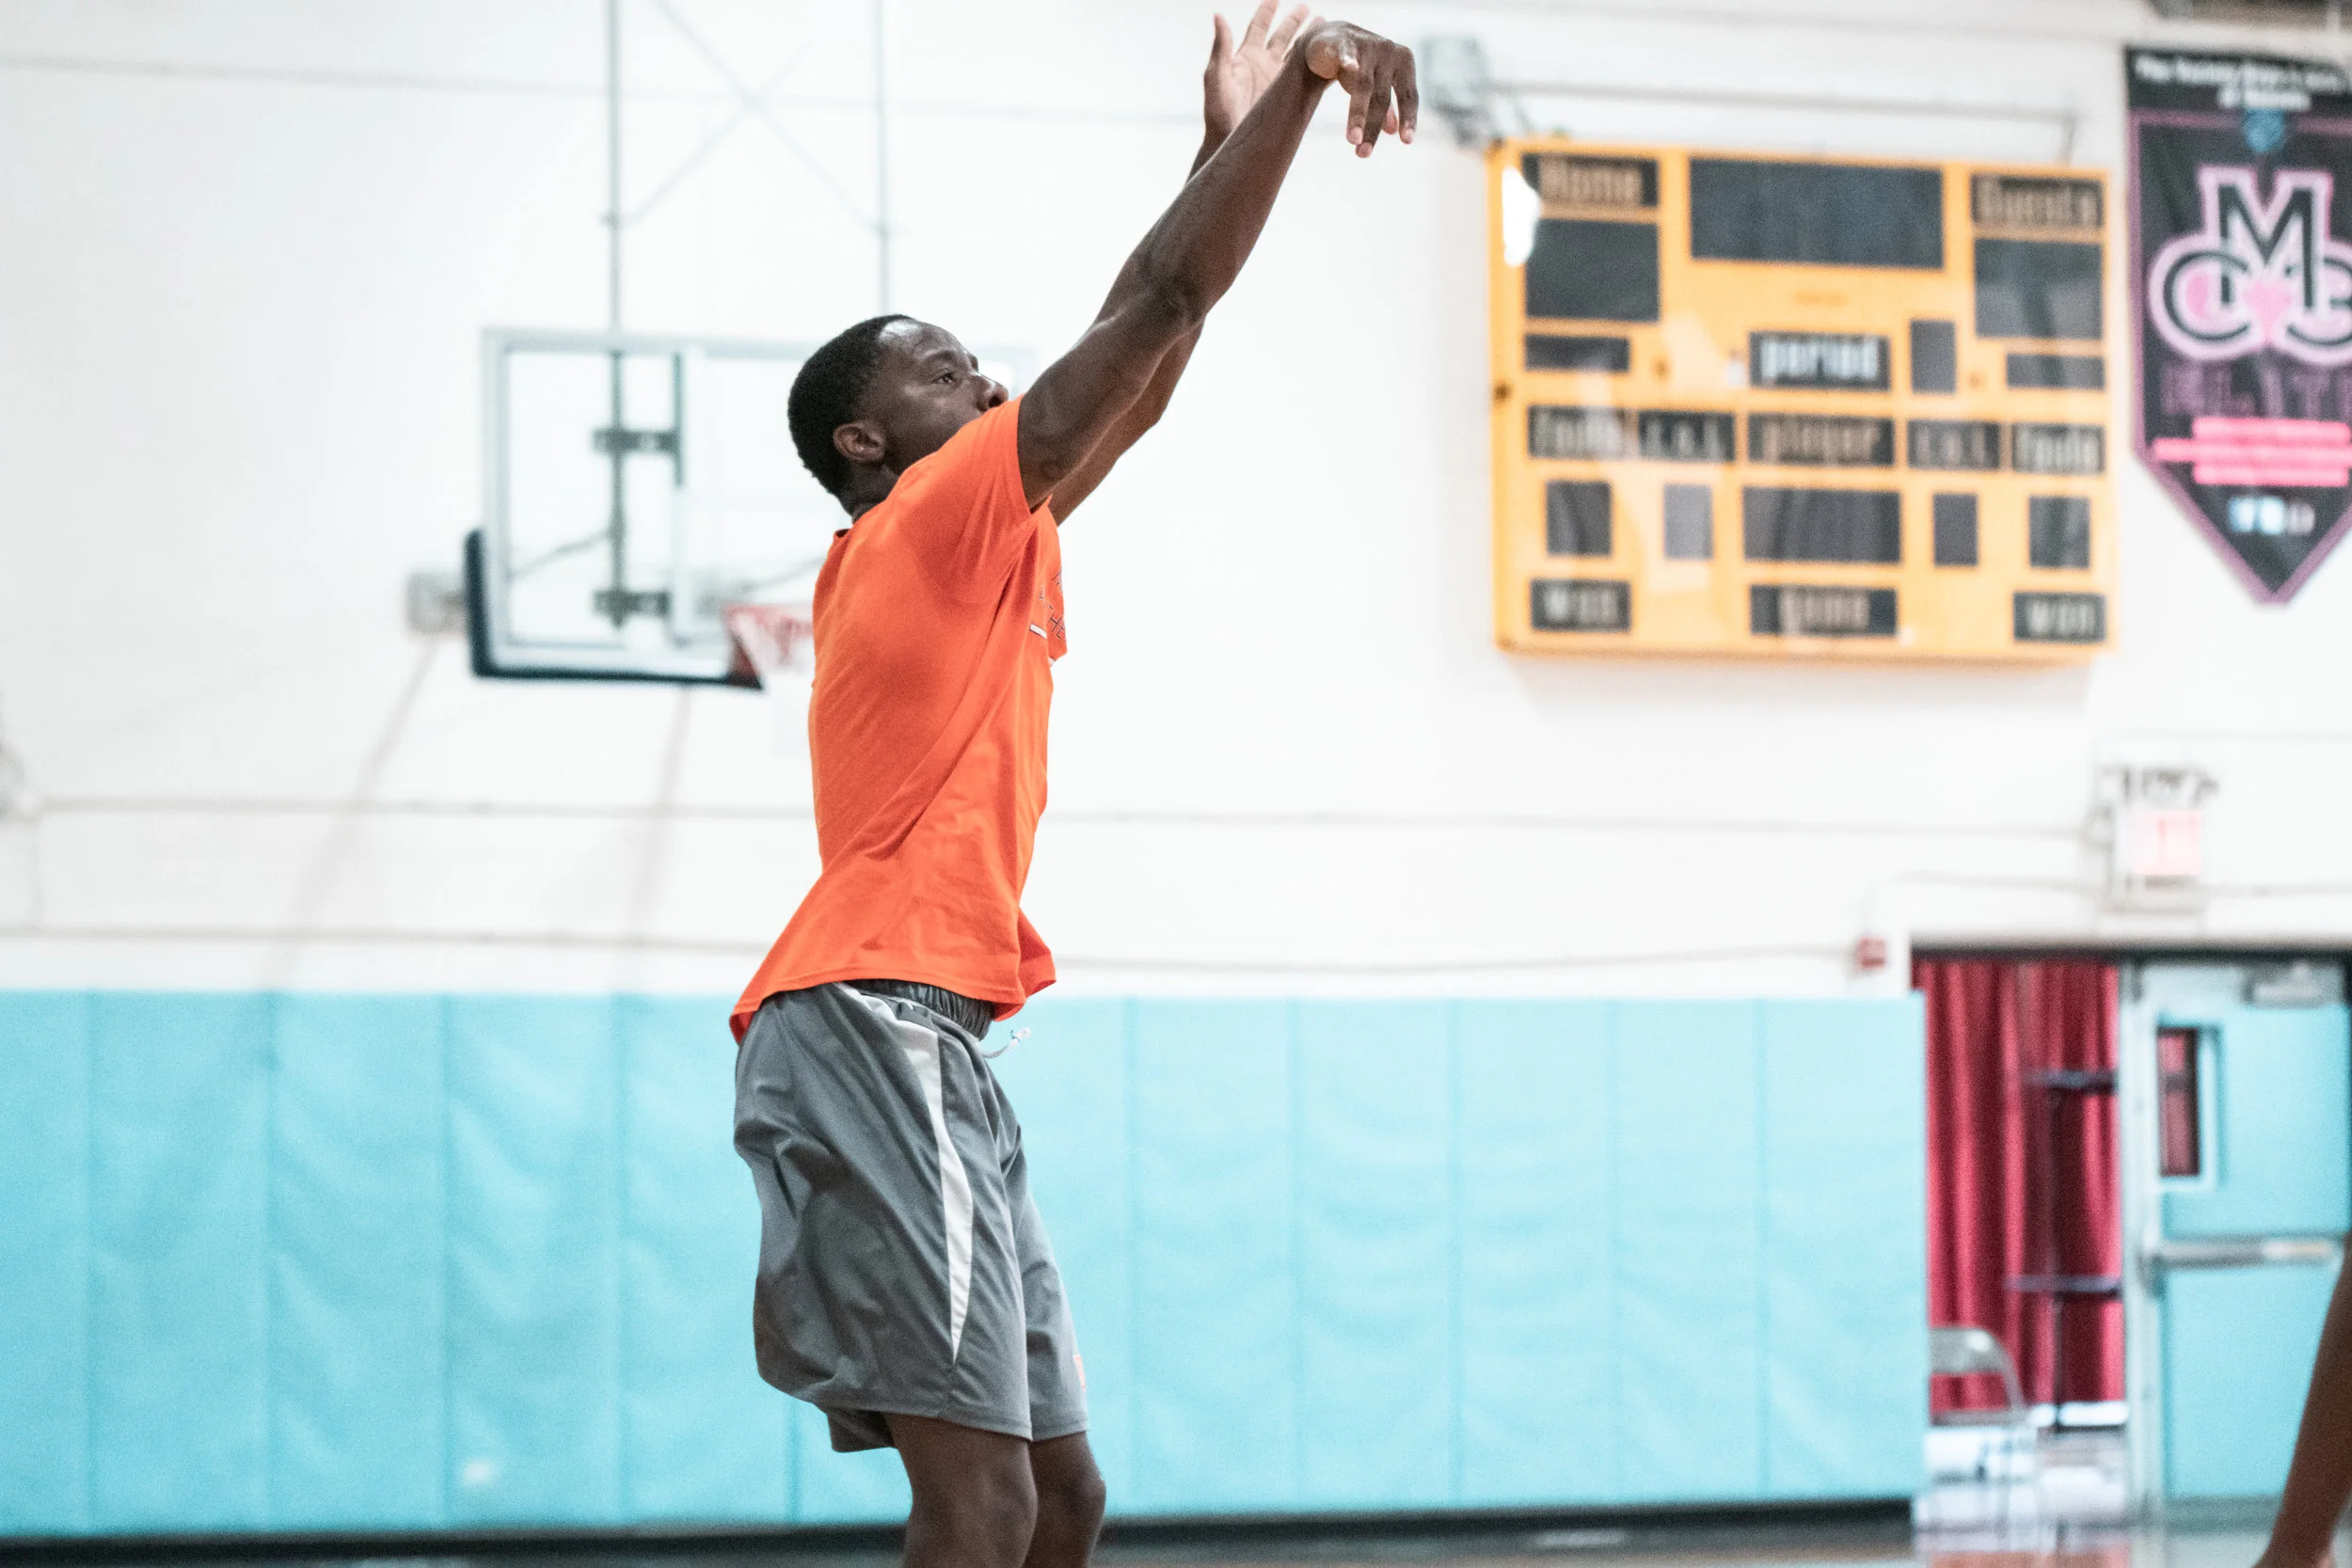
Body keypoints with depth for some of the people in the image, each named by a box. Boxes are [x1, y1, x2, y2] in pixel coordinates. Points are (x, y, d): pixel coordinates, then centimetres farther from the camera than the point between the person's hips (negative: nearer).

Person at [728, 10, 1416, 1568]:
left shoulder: (984, 542, 23)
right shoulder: (931, 522, -2)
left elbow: (1140, 372, 29)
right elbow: (1155, 307, -6)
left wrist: (1233, 139, 26)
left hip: (929, 1051, 10)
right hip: (872, 1022, -10)